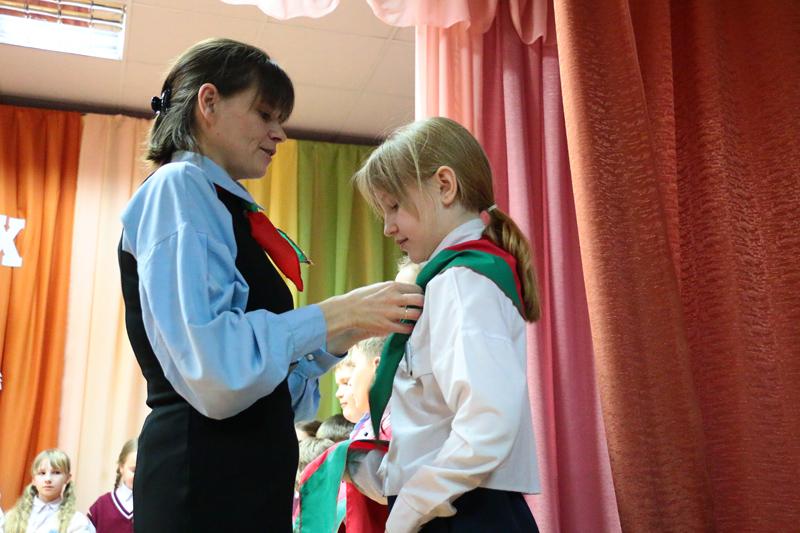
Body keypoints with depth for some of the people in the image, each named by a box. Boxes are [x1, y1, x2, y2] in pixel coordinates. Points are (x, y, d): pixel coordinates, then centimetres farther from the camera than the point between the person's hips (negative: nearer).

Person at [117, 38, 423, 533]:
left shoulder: (219, 204, 17)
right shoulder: (178, 186, -8)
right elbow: (214, 369, -23)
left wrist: (340, 339, 7)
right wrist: (335, 315, -16)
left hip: (251, 479, 9)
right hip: (204, 484, -9)